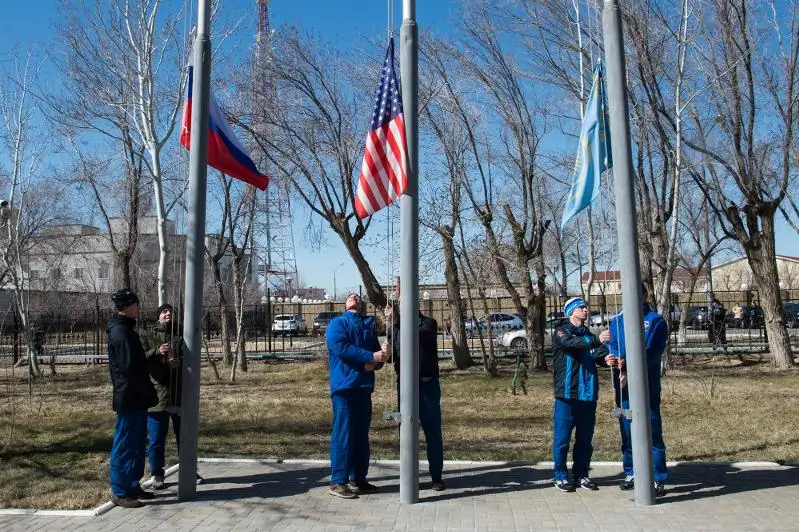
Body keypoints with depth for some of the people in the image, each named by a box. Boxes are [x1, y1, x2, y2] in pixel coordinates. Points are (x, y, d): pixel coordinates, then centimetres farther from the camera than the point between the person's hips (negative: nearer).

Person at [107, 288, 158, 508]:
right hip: (129, 399, -10)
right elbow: (130, 369, -21)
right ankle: (120, 492, 8)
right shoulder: (121, 333, -17)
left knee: (137, 444, 16)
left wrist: (147, 394, 16)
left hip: (135, 399, 10)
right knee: (125, 446, -1)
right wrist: (150, 394, -14)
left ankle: (132, 486, 25)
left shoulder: (125, 330, 15)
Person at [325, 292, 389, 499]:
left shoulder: (369, 325, 18)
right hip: (344, 386, -6)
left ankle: (358, 479, 21)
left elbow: (377, 350, 10)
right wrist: (371, 356, -19)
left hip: (364, 387, 6)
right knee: (343, 435, -6)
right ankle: (338, 482, 1)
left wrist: (377, 361, -14)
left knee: (361, 435, 12)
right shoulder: (337, 323, 2)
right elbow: (341, 348, -15)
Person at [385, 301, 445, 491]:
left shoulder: (428, 323, -2)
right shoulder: (396, 326, 11)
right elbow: (393, 354, 10)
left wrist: (396, 321, -34)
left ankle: (436, 476, 11)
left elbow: (419, 336, -24)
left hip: (427, 384, -3)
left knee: (433, 432, 2)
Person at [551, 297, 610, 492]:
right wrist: (596, 340, -36)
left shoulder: (589, 335, 15)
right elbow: (572, 343, -23)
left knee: (585, 439, 12)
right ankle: (560, 476, 12)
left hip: (588, 395, 5)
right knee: (562, 437, 1)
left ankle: (581, 474, 24)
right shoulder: (561, 333, -1)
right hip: (567, 395, -5)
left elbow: (600, 355, -2)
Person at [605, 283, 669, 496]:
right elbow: (613, 346, 3)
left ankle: (659, 479, 4)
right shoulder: (617, 321, 12)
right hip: (622, 385, 4)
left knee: (652, 431, -3)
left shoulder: (656, 321, -1)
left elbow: (651, 353, -11)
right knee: (627, 431, 11)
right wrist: (612, 358, -21)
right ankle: (630, 473, 23)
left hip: (648, 385, -4)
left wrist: (630, 372, -22)